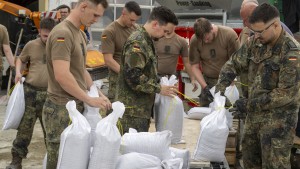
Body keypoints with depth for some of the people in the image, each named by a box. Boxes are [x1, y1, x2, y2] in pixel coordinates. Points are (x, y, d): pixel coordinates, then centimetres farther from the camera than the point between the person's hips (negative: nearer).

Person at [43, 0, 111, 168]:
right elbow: (62, 76, -26)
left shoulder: (81, 34, 13)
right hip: (62, 108, -9)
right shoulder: (62, 33, -18)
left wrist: (98, 94, 10)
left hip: (77, 106, 9)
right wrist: (89, 99, -18)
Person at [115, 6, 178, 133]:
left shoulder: (146, 41, 15)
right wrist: (159, 89, -16)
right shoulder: (137, 42, -17)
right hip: (133, 109, -10)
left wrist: (160, 86, 9)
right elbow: (133, 76, -25)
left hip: (142, 107, 10)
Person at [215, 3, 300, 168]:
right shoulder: (255, 42, 0)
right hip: (254, 113, 7)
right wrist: (221, 87, -6)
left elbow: (286, 93, -22)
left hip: (278, 117, -7)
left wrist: (250, 104, -19)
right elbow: (233, 63, 11)